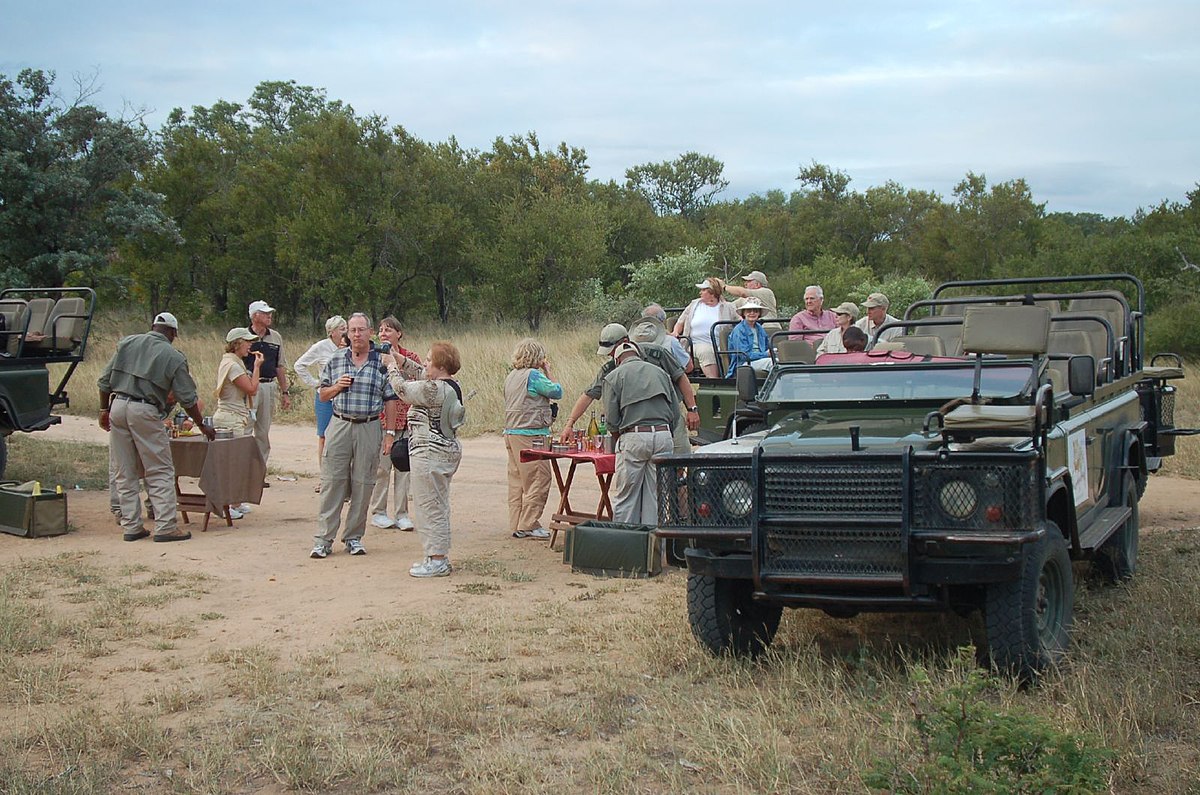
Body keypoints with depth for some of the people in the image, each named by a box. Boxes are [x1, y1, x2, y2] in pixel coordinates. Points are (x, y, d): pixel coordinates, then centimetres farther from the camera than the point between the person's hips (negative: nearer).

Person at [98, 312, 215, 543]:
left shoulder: (127, 342, 10)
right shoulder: (173, 357, 0)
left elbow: (104, 381, 10)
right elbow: (187, 398, 2)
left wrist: (104, 409, 20)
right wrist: (203, 426, 12)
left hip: (118, 405, 4)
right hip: (145, 411, -4)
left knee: (125, 473, 10)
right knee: (161, 472, 2)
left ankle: (131, 526, 13)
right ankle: (165, 527, -2)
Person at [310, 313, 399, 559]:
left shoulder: (382, 363, 2)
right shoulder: (335, 360, 8)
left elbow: (391, 400, 3)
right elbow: (323, 394, 15)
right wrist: (337, 386, -6)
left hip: (369, 428, -1)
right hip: (340, 426, 1)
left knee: (362, 484, 4)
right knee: (332, 481, -2)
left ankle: (354, 537, 15)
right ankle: (323, 539, 1)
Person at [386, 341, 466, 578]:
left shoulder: (433, 389, -20)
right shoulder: (451, 385, 10)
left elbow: (403, 389, -8)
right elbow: (418, 373, 22)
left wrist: (392, 369, 10)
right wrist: (396, 356, 19)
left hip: (429, 452, -10)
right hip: (448, 450, 10)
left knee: (429, 507, -4)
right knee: (439, 506, 16)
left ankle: (437, 561, -1)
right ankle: (439, 557, 22)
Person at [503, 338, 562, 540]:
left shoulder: (511, 376, 14)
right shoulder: (533, 375, -13)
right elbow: (557, 391, -8)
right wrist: (548, 373, 4)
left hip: (511, 433, 9)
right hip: (530, 434, -9)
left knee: (517, 479, 12)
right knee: (538, 478, -4)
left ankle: (516, 524, 15)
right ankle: (528, 525, -4)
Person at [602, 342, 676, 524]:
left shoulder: (614, 376, 5)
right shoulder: (659, 372, 17)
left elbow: (611, 418, -1)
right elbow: (673, 410, 13)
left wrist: (618, 435, 16)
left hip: (633, 439, -3)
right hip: (663, 434, 3)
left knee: (625, 497, 3)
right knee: (656, 496, 8)